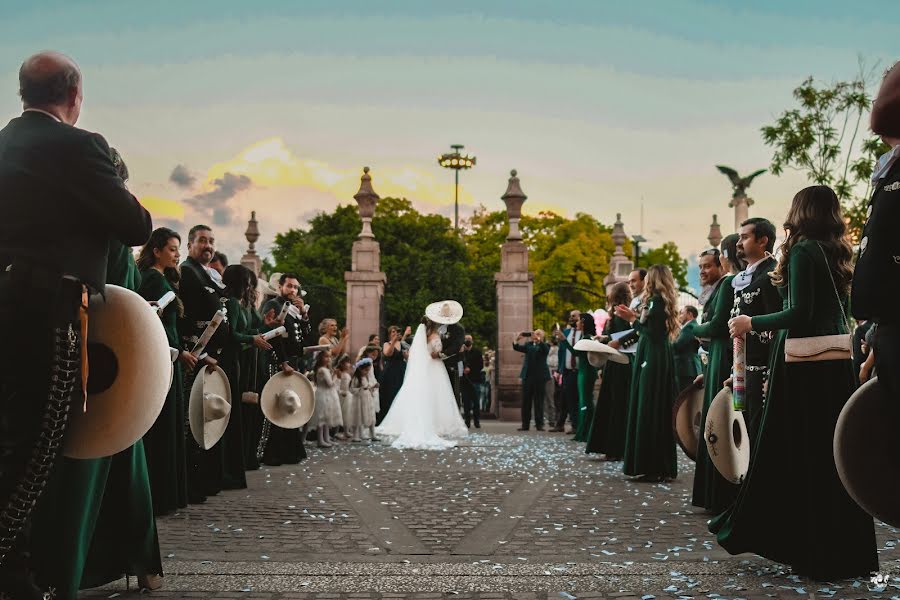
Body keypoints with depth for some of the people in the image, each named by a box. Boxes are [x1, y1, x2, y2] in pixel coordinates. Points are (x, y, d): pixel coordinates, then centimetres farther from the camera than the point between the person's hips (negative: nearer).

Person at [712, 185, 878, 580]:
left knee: (790, 452, 0)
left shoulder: (803, 251, -11)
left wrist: (752, 323, -8)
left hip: (803, 364, -8)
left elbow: (800, 314, -19)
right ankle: (846, 552, 19)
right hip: (835, 363, 8)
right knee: (832, 452, 12)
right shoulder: (838, 254, 14)